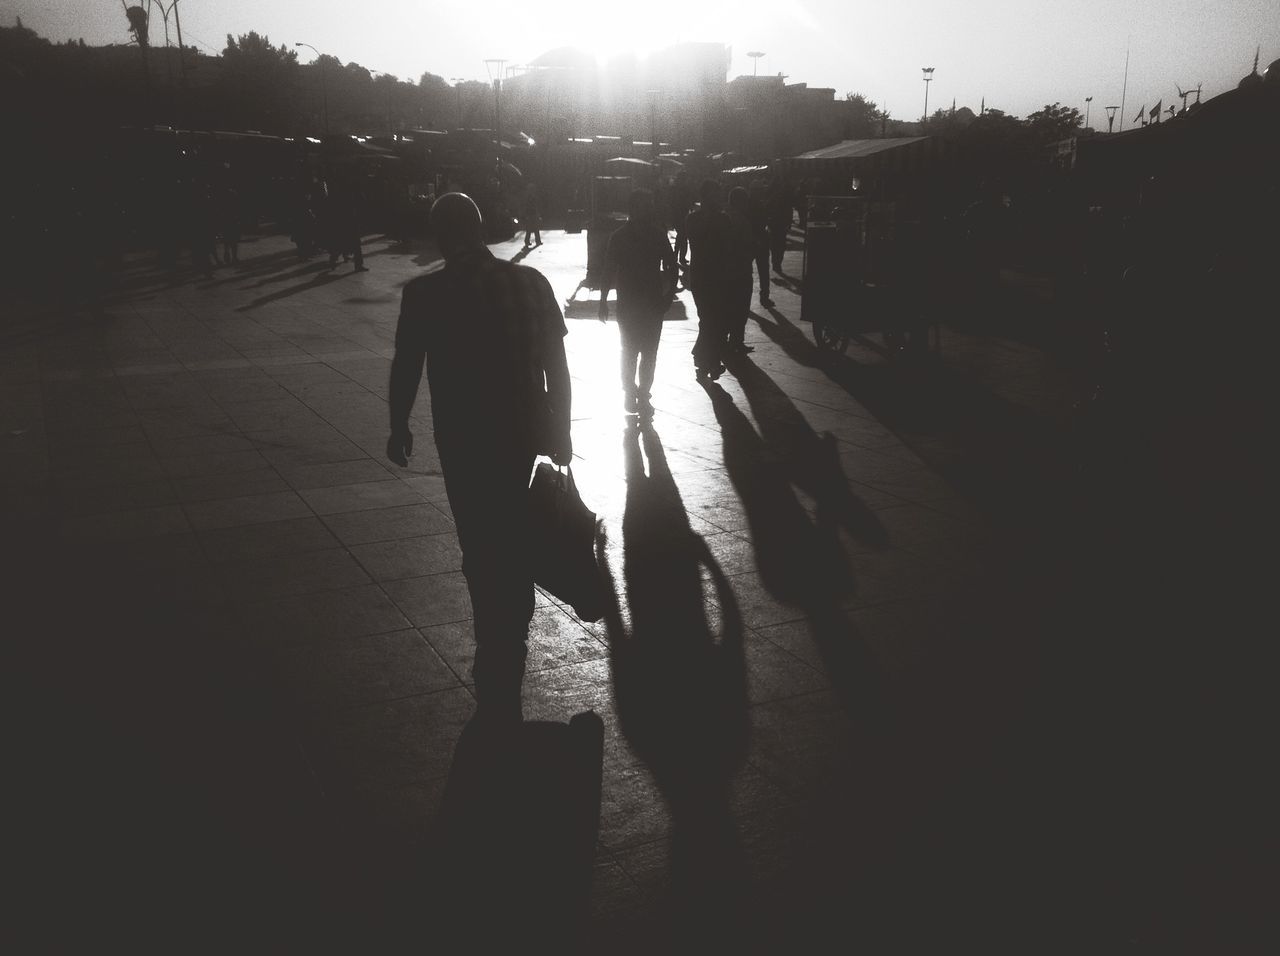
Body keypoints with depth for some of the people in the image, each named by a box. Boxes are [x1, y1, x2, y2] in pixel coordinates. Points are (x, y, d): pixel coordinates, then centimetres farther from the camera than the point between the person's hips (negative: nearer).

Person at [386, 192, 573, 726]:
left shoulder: (425, 294, -10)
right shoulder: (530, 283, -3)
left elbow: (406, 370, -1)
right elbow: (557, 367, 1)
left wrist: (399, 429, 15)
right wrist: (560, 431, 12)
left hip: (465, 443, -3)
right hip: (526, 436, 3)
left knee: (485, 557, 7)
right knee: (516, 551, 20)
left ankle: (499, 682, 14)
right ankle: (504, 670, 37)